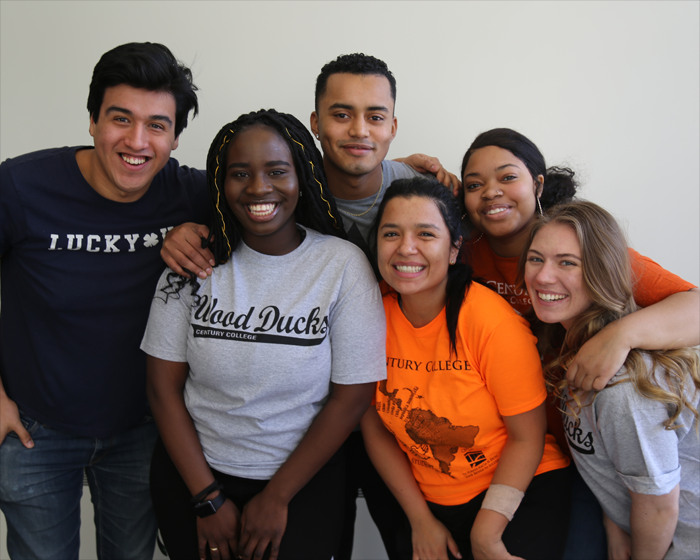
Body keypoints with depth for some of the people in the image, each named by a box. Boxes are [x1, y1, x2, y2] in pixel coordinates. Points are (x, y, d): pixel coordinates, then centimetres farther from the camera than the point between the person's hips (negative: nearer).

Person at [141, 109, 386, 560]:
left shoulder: (343, 264, -13)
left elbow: (352, 397, -11)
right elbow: (163, 385, -5)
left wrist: (277, 497, -8)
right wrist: (208, 498, -7)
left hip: (302, 477, -1)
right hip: (193, 470, 2)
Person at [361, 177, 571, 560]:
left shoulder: (493, 321, -22)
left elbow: (527, 438, -14)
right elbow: (375, 428, -1)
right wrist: (421, 520, -2)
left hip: (523, 496, -3)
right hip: (431, 503, 4)